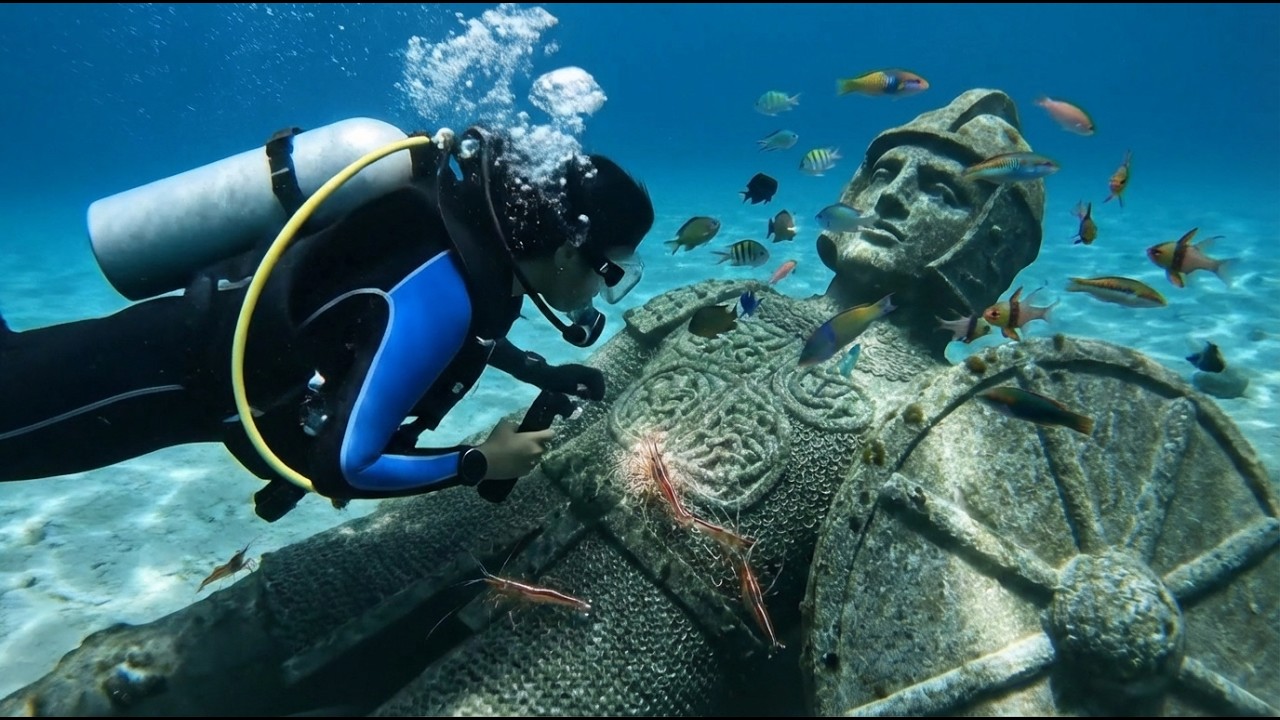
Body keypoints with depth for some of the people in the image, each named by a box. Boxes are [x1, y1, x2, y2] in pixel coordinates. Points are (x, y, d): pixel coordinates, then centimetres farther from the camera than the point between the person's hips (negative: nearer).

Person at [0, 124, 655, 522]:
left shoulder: (483, 229, -9)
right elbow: (341, 466, -33)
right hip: (180, 364, -8)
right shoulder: (440, 296, -36)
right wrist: (480, 464, -21)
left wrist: (547, 376, 4)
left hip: (223, 319, 8)